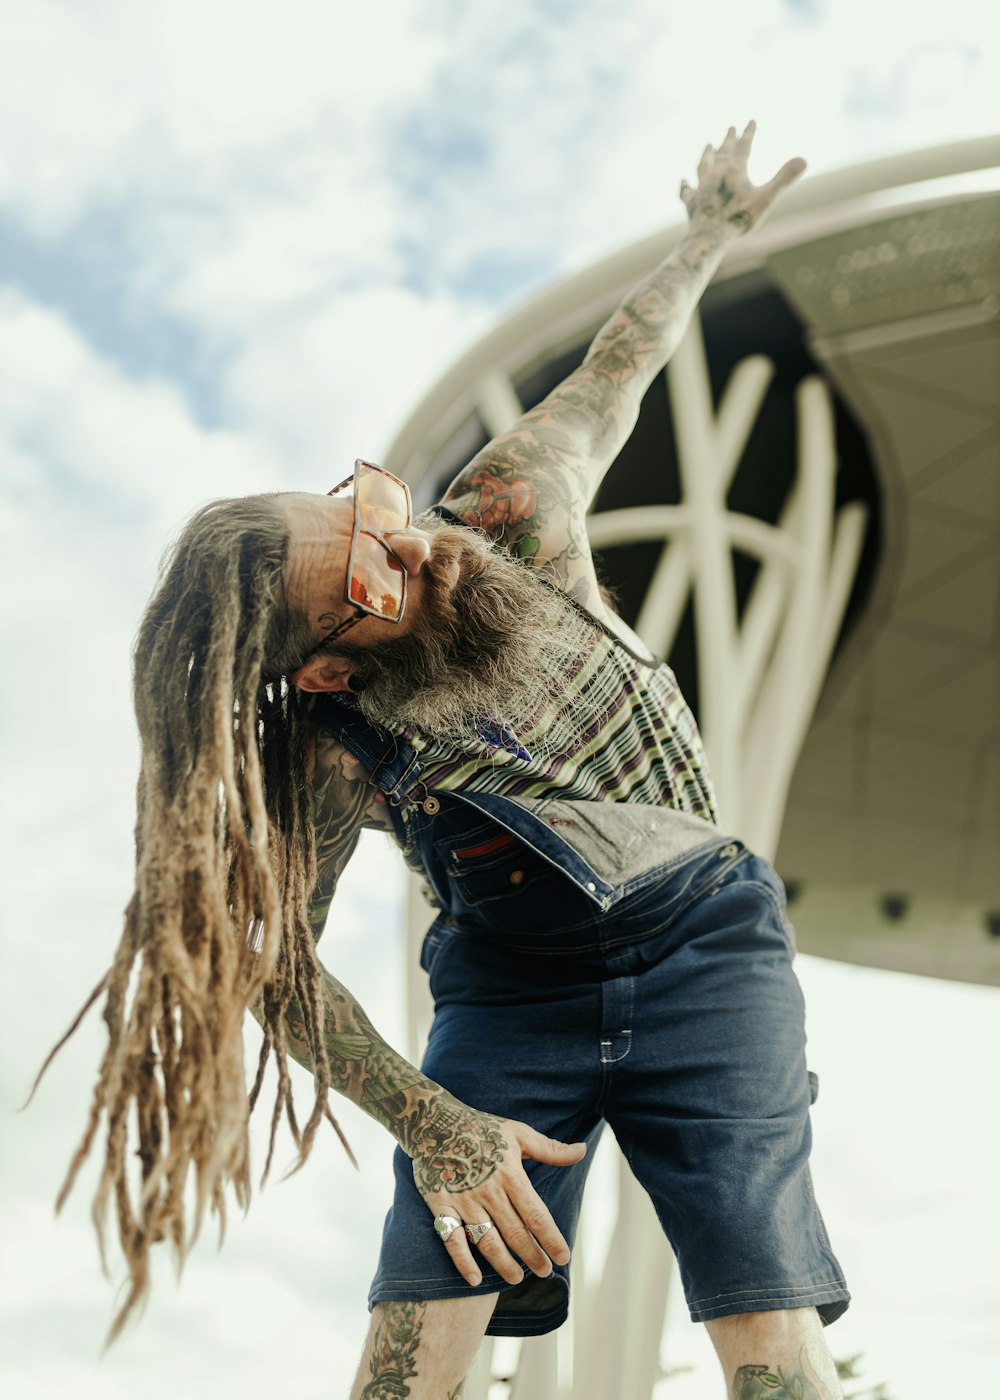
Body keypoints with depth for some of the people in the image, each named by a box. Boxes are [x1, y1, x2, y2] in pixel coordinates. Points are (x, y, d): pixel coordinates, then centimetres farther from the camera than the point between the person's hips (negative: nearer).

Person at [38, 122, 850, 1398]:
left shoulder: (512, 513, -11)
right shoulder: (331, 757, -16)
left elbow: (611, 376, 9)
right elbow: (276, 961, -8)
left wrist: (709, 235, 24)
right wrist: (431, 1125, -21)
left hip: (699, 945, 1)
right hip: (509, 993, -1)